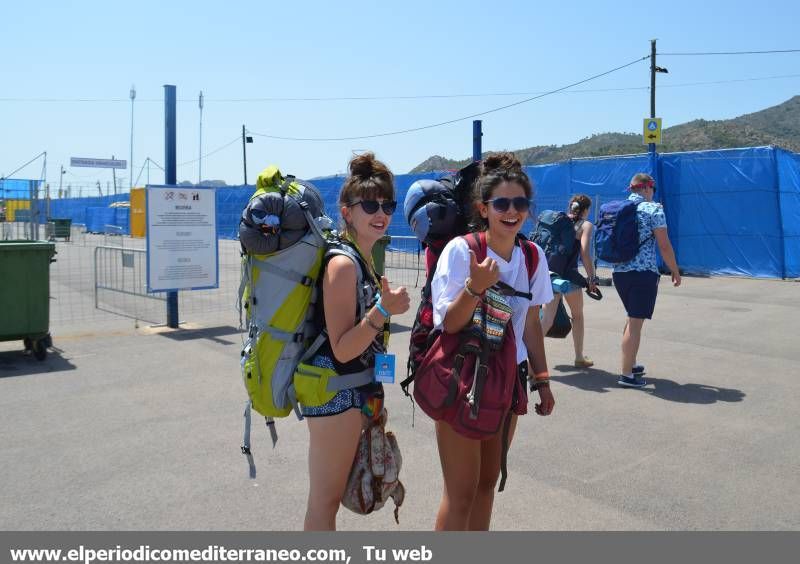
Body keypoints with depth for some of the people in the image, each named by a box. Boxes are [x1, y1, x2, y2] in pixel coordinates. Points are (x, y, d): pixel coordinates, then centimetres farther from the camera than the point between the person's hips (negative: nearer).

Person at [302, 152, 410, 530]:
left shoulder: (362, 260, 9)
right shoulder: (343, 263, -19)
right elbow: (342, 349, -23)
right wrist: (382, 311, -32)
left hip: (354, 390, 9)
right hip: (335, 390, -9)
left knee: (328, 496, 21)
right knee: (326, 500, 3)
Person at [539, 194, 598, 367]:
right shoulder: (586, 225, 0)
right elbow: (585, 253, -14)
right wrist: (592, 278, -8)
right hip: (569, 275, -4)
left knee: (547, 320, 2)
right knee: (577, 315, 20)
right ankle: (579, 357, 31)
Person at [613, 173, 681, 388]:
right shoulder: (653, 209, -6)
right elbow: (664, 246, -9)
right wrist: (675, 271, 2)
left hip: (619, 272, 7)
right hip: (644, 273, -7)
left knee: (632, 319, 21)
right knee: (635, 323, -3)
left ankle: (630, 364, 29)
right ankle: (627, 375, -1)